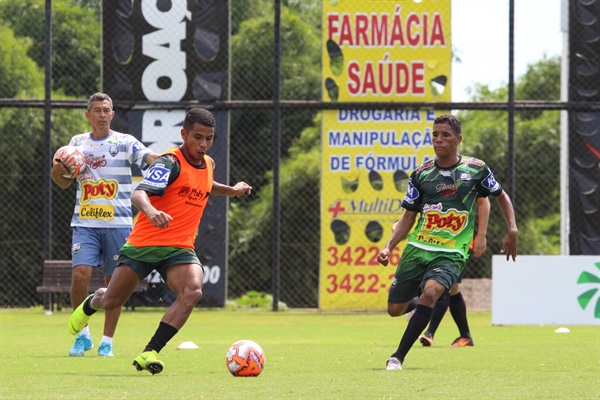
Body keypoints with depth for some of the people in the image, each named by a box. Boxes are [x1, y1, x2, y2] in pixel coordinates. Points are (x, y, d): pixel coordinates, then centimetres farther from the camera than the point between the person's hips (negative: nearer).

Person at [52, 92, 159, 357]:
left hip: (117, 224, -1)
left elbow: (151, 159, -15)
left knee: (114, 282, 2)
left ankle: (107, 341, 14)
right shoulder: (77, 143, 10)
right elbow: (64, 183, 18)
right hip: (85, 223, 1)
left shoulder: (125, 143, 0)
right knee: (80, 274, -14)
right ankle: (82, 335, 3)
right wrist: (58, 171, -4)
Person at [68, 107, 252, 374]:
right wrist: (151, 210, -50)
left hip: (179, 249, 5)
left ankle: (149, 353, -26)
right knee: (111, 303, 6)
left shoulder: (208, 165, 10)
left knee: (192, 291, -26)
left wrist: (231, 191, 33)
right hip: (144, 243, -5)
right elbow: (138, 194, -31)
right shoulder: (170, 163, -14)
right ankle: (89, 305, 47)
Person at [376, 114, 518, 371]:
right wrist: (388, 247, -2)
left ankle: (398, 357, -29)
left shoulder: (475, 169, 1)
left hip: (451, 254, -3)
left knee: (430, 292, -31)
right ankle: (417, 305, 42)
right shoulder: (421, 174, 5)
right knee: (395, 309, 3)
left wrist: (512, 229, 5)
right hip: (417, 248, 3)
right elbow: (409, 217, 11)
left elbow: (501, 196, 18)